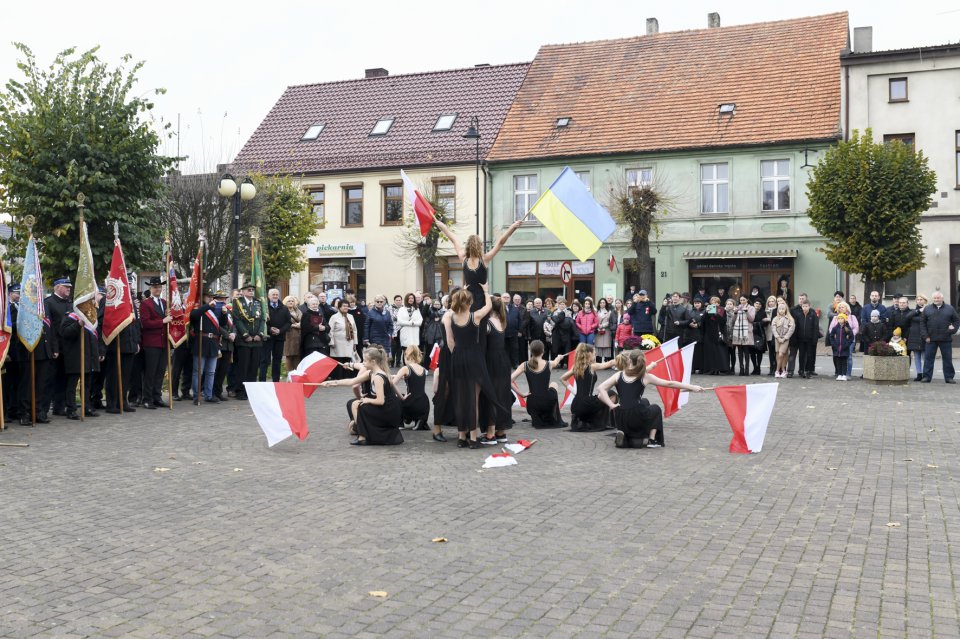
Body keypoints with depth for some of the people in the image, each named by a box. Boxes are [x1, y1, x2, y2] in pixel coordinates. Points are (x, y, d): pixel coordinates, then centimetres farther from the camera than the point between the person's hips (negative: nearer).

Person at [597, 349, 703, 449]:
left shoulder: (618, 375, 9)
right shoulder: (645, 377, 3)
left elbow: (602, 388, -1)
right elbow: (669, 384, 8)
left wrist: (611, 405, -3)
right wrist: (692, 387, 15)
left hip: (620, 418, 3)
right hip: (636, 418, -3)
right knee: (656, 409, 28)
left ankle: (623, 434, 12)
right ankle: (651, 440, 20)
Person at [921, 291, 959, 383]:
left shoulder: (950, 308, 6)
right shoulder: (927, 309, 6)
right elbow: (923, 323, 4)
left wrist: (953, 329, -6)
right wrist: (926, 336, -4)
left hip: (946, 339, 0)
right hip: (931, 339, 0)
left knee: (948, 358, 4)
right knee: (928, 358, 1)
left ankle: (949, 377, 11)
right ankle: (926, 376, 7)